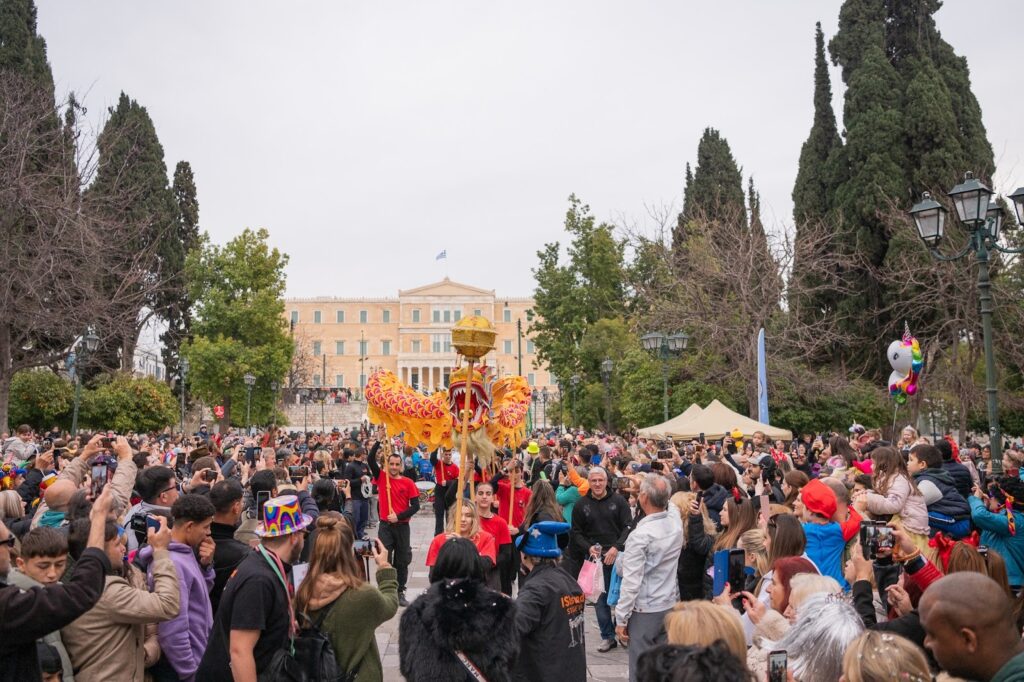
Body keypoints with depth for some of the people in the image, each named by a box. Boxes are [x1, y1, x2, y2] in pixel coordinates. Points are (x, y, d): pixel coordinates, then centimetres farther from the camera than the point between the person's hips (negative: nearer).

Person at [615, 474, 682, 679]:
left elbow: (631, 582, -21)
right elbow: (667, 505, 19)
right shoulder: (676, 520, -6)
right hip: (670, 606, 7)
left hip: (645, 610, -7)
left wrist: (621, 619, -12)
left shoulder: (640, 535, -23)